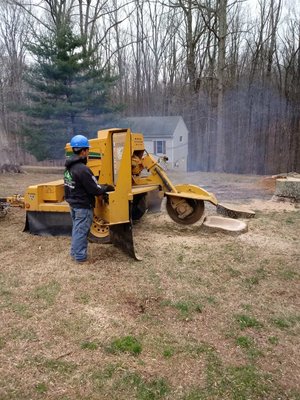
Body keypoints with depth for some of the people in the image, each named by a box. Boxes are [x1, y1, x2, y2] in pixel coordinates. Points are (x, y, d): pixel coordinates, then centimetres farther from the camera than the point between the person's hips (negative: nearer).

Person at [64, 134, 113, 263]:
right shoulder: (82, 169, -25)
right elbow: (95, 190, -21)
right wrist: (107, 188, -5)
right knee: (81, 231, 2)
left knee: (76, 229, 20)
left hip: (73, 203, 9)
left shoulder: (69, 167, 5)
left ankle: (75, 251, 31)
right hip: (83, 206, -9)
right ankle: (80, 256, 13)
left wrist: (97, 182, 10)